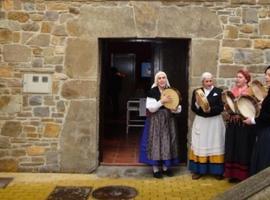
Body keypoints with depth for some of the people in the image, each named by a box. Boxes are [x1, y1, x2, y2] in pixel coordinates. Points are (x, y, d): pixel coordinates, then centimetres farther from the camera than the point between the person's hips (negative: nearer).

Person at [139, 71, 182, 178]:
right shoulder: (152, 92, -7)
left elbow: (178, 108, 8)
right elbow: (150, 108, -15)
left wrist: (176, 109, -14)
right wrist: (162, 101, -25)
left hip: (168, 121, 4)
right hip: (156, 121, -4)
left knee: (167, 143, 7)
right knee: (156, 142, -3)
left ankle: (165, 167, 18)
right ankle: (156, 169, 5)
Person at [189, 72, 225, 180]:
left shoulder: (218, 91, 1)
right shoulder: (196, 92, 6)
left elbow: (221, 108, -6)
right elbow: (193, 108, 0)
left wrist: (211, 109, -22)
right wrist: (197, 103, -19)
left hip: (214, 122, -1)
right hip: (201, 122, 2)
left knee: (215, 145, 2)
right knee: (200, 145, 4)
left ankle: (217, 171, 10)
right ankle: (198, 170, 10)